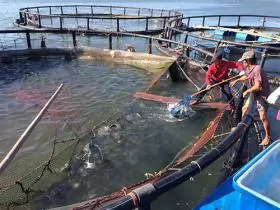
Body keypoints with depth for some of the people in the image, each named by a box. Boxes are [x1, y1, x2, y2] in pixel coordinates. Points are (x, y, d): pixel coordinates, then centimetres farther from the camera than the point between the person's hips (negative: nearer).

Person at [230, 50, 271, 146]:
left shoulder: (257, 69, -28)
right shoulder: (249, 68, 0)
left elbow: (257, 86, -33)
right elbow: (246, 76, 25)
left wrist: (246, 91, -19)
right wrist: (236, 81, 26)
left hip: (262, 94, -9)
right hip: (254, 93, 9)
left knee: (262, 117, -9)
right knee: (244, 108, 18)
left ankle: (268, 137, 8)